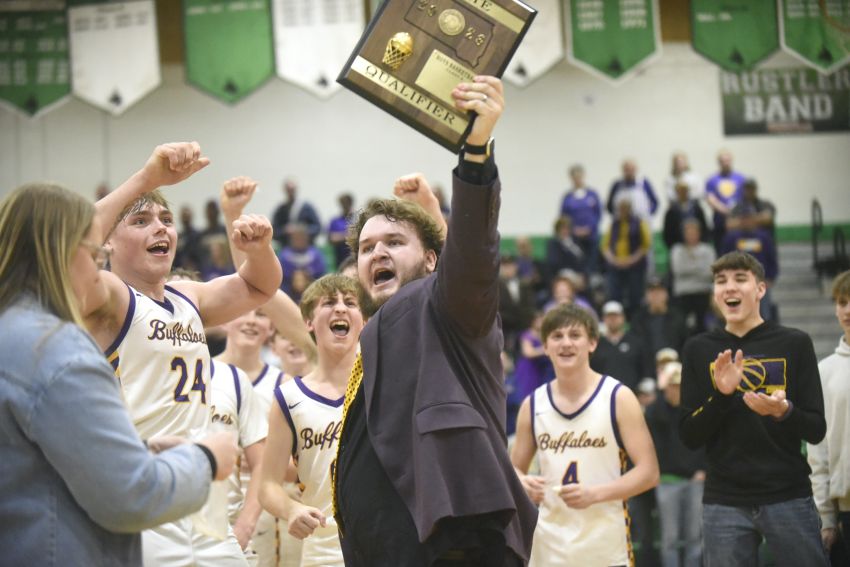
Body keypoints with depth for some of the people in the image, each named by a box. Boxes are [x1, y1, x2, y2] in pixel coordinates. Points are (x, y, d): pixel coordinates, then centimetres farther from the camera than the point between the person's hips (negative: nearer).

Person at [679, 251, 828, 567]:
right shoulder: (699, 350, 7)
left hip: (788, 497, -1)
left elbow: (817, 431, 2)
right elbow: (689, 437, 4)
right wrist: (722, 395, -13)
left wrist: (784, 411, -20)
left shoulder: (794, 344, 3)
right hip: (723, 504, 1)